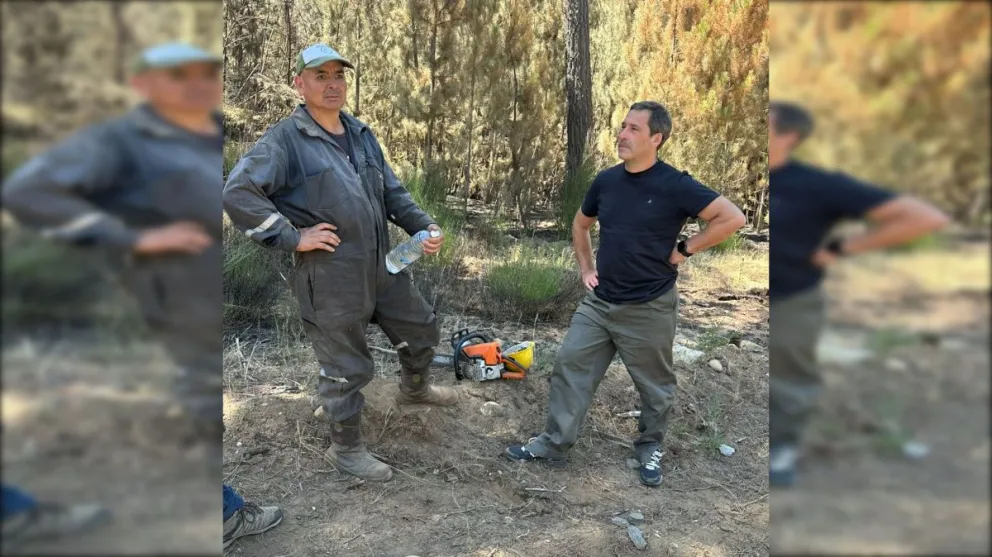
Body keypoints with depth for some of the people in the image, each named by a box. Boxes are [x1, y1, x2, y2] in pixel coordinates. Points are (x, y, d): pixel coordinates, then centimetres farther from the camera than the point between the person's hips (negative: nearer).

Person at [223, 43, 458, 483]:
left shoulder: (360, 134, 11)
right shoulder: (285, 140, -12)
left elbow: (392, 192, 17)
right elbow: (238, 194, -18)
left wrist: (424, 226, 2)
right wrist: (293, 235, -19)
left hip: (383, 266, 8)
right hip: (330, 278, -7)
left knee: (421, 330, 23)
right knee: (346, 367, 6)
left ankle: (414, 389, 53)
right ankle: (346, 449, 29)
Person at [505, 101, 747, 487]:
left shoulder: (674, 185, -14)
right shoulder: (606, 180, 2)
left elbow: (732, 219, -17)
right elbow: (580, 224, 20)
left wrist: (684, 250, -13)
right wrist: (585, 268, 11)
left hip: (649, 309, -5)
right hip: (600, 302, 5)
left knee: (654, 385, 12)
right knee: (570, 367, 5)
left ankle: (650, 448, 35)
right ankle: (554, 443, 18)